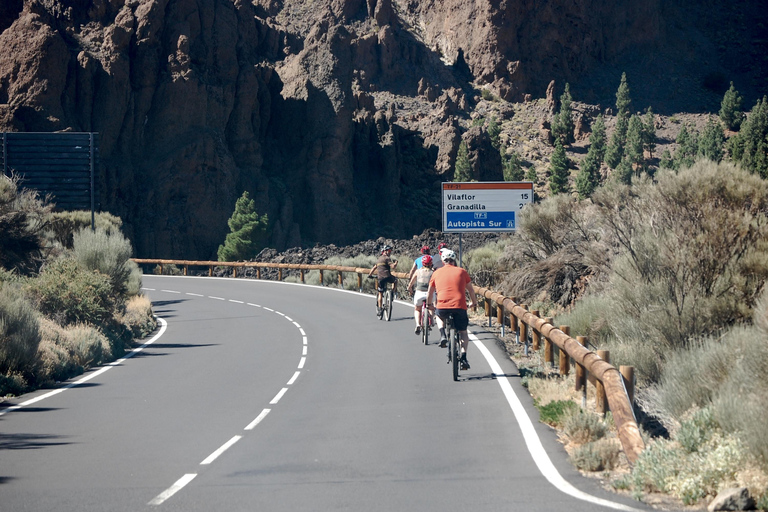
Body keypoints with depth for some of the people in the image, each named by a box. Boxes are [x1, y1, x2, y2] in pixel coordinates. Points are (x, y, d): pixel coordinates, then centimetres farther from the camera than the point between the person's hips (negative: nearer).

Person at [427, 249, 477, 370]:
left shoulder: (437, 273, 13)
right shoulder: (461, 271, 11)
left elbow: (430, 292, 24)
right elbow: (471, 290, 22)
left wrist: (429, 304, 43)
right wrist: (473, 302, 40)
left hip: (442, 307, 1)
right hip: (460, 307, -1)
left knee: (439, 316, 36)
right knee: (463, 332, 18)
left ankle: (442, 336, 12)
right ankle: (463, 358, 2)